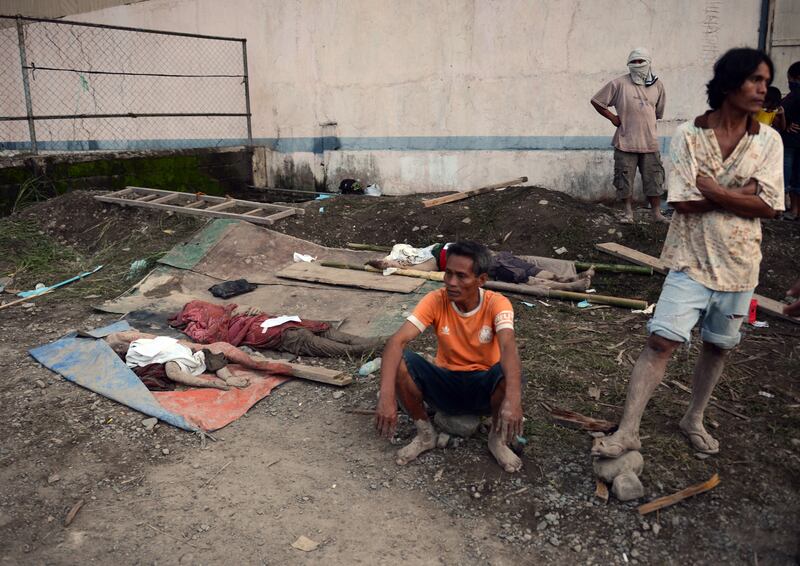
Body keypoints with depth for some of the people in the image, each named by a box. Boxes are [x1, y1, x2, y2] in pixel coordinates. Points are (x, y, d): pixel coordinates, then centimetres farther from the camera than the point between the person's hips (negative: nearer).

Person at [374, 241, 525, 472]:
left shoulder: (497, 304, -19)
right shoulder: (436, 300, -16)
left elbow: (508, 348, -37)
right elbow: (396, 341, -27)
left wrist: (513, 398, -56)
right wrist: (386, 395, -42)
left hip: (484, 386, -1)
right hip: (445, 384, 2)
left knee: (509, 374, -35)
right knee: (399, 361, -26)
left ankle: (497, 439, -4)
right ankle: (425, 434, -2)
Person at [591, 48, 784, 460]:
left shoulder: (768, 140, 0)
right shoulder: (689, 135, -7)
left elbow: (768, 206, -9)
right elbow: (684, 202, -14)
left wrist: (711, 189, -15)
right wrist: (740, 194, -12)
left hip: (739, 263, 4)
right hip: (692, 259, -3)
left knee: (718, 346, 15)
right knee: (661, 341, -11)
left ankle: (694, 419, 34)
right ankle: (627, 431, -6)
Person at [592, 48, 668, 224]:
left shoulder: (657, 85, 9)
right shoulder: (619, 83, -3)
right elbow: (596, 101, 0)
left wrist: (647, 122, 14)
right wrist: (612, 117, -2)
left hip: (649, 141, 3)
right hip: (626, 141, -3)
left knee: (654, 178, 5)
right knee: (625, 178, 2)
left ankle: (656, 213, 15)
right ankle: (629, 212, 16)